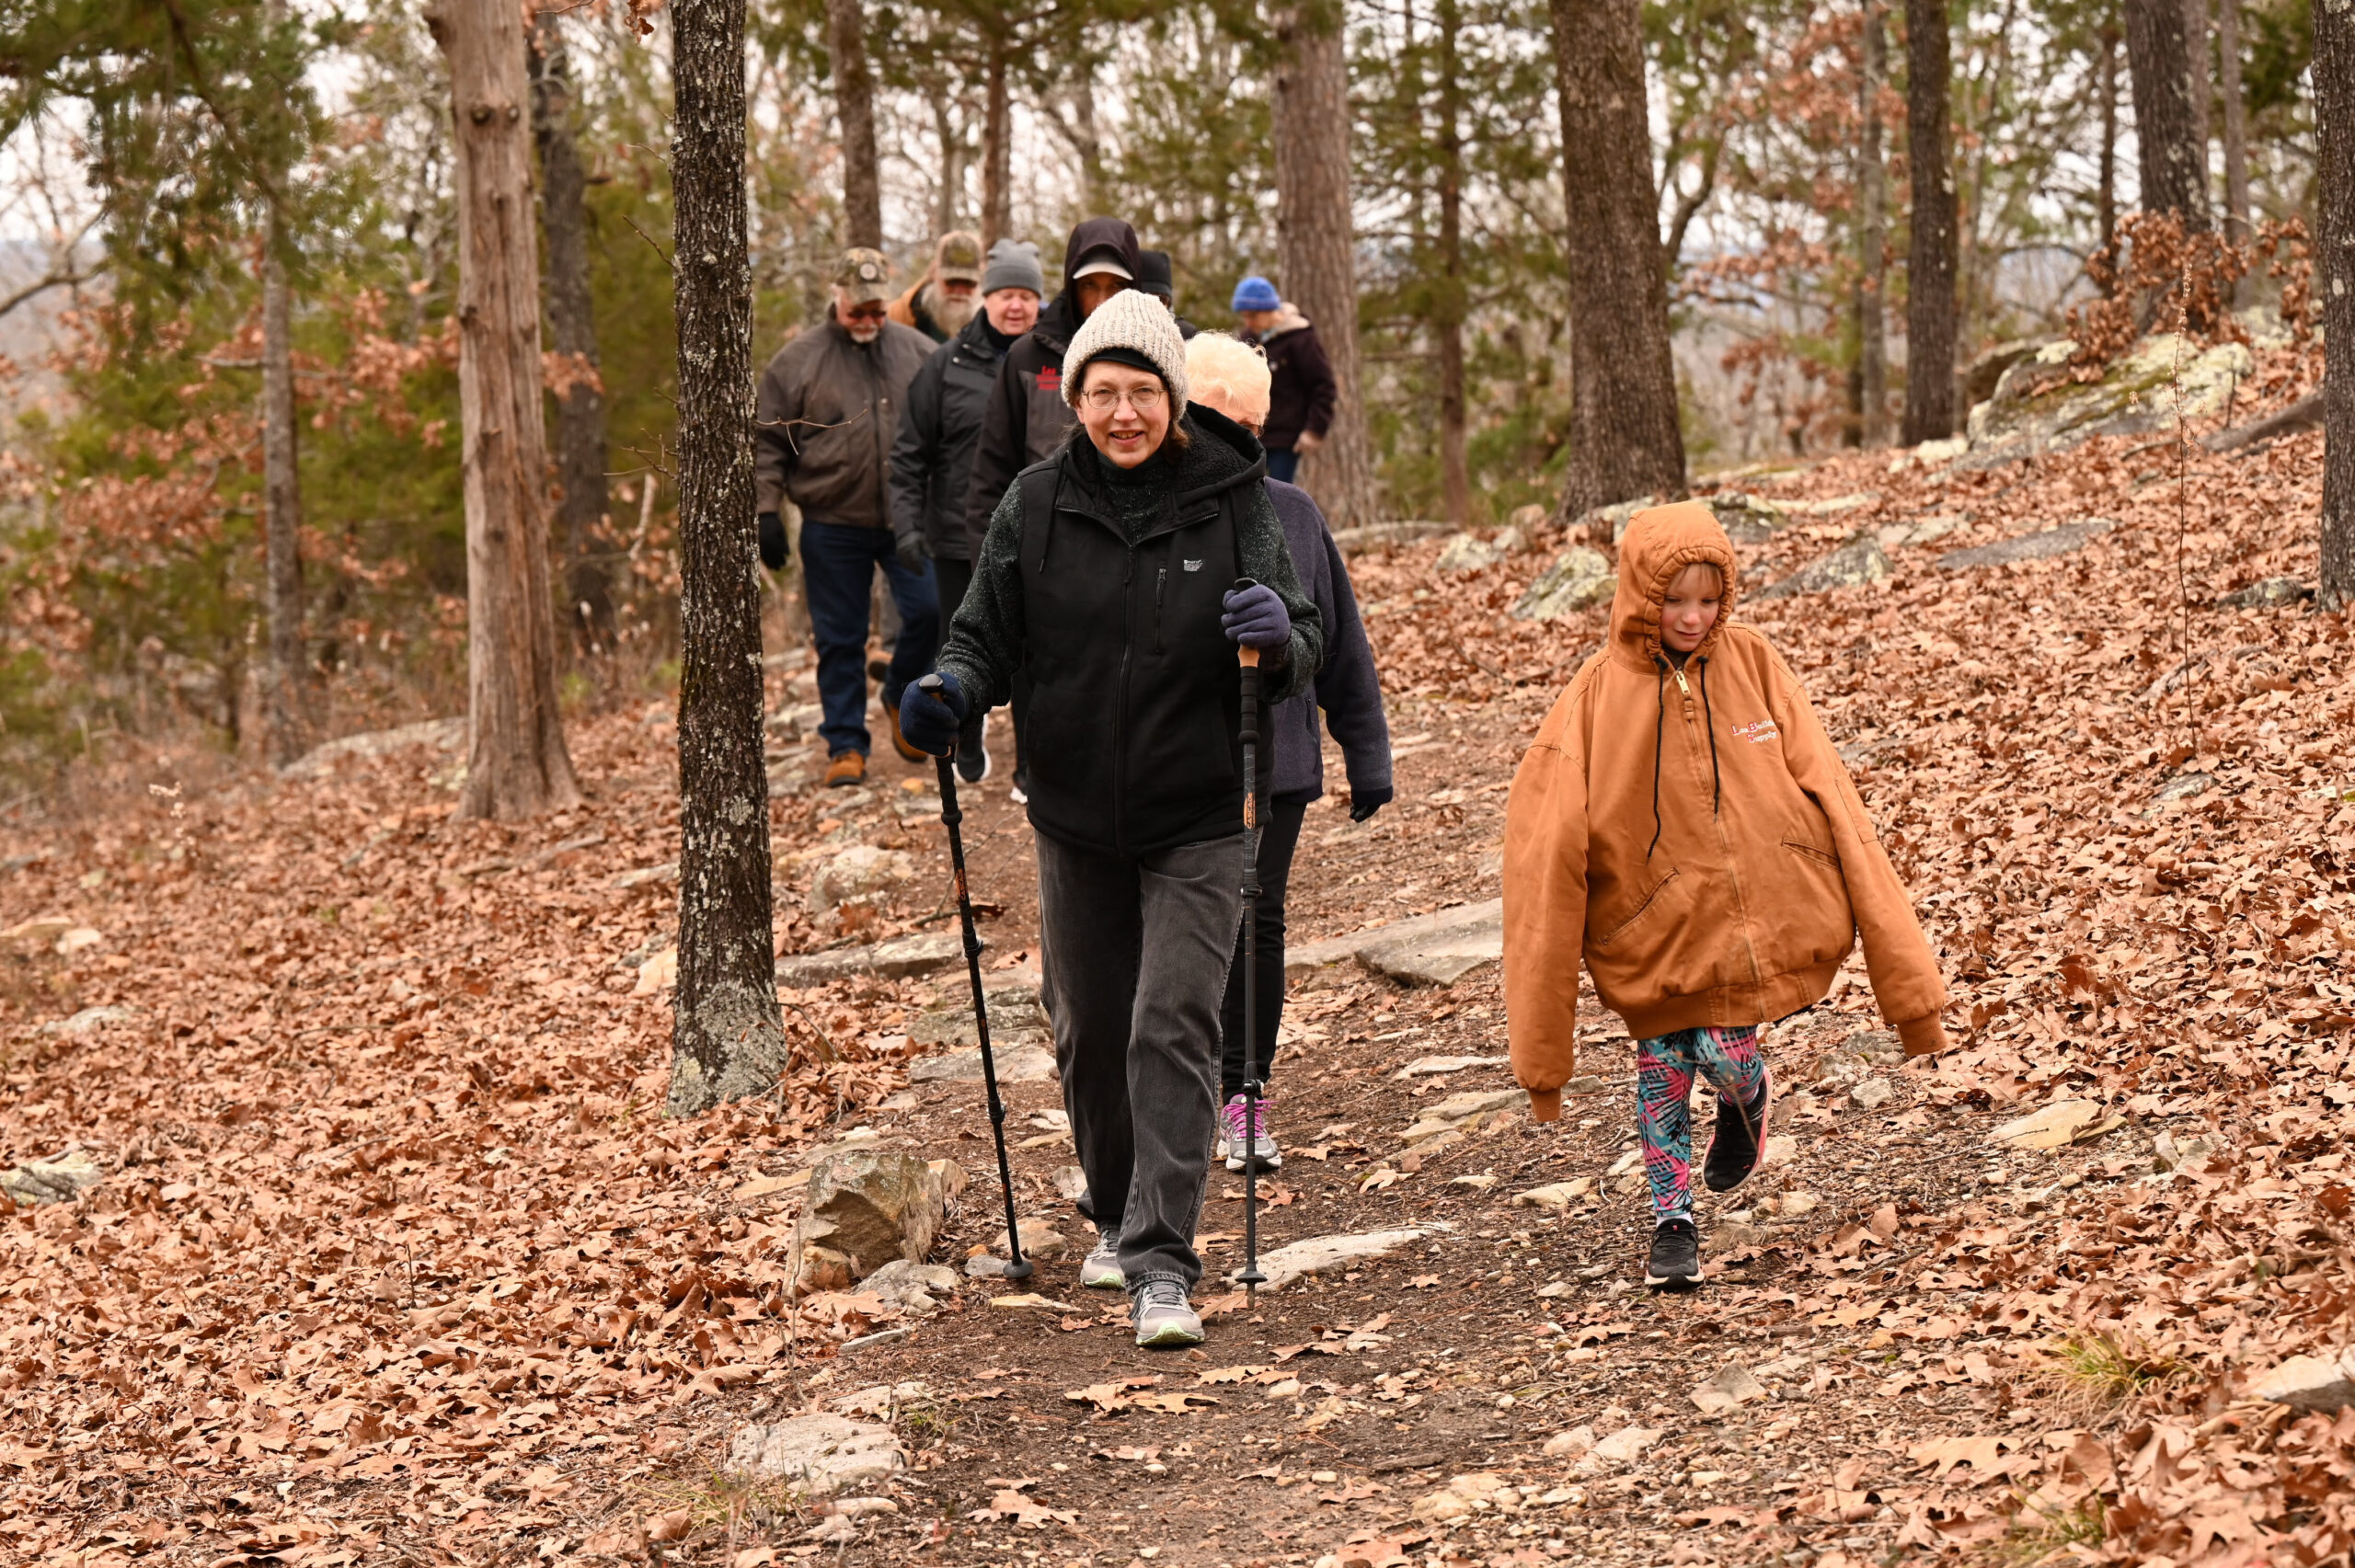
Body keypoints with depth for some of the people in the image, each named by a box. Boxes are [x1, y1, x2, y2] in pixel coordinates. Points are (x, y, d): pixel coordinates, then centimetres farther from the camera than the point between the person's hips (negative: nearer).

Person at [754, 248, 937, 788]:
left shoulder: (917, 351, 6)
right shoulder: (797, 362, 0)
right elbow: (767, 442, 2)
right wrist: (767, 512, -4)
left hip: (908, 520, 1)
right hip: (832, 525, -1)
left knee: (929, 610, -8)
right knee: (840, 640, 4)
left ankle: (901, 695, 20)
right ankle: (845, 744, 14)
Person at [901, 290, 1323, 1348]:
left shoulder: (1232, 499, -6)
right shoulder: (1037, 504, -4)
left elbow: (1303, 655, -4)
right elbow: (987, 634, 2)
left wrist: (1279, 640, -27)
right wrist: (952, 692, -20)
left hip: (1197, 822, -3)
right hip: (1076, 816, 3)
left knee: (1173, 1030, -12)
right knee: (1089, 1032, 15)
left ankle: (1161, 1261, -11)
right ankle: (1114, 1212, 39)